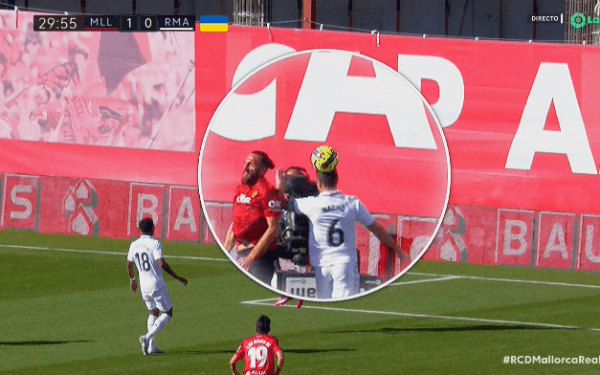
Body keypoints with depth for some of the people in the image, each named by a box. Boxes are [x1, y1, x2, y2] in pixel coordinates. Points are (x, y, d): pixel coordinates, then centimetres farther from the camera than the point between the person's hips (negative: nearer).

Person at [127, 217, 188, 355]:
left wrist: (132, 279, 32)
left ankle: (151, 346, 13)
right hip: (157, 284, -6)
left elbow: (129, 264, 14)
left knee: (153, 313, 22)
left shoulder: (134, 245, 5)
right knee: (167, 313, 6)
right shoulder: (154, 243, -15)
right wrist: (177, 278, -18)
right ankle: (148, 337, -15)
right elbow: (161, 264, -24)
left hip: (143, 286, 6)